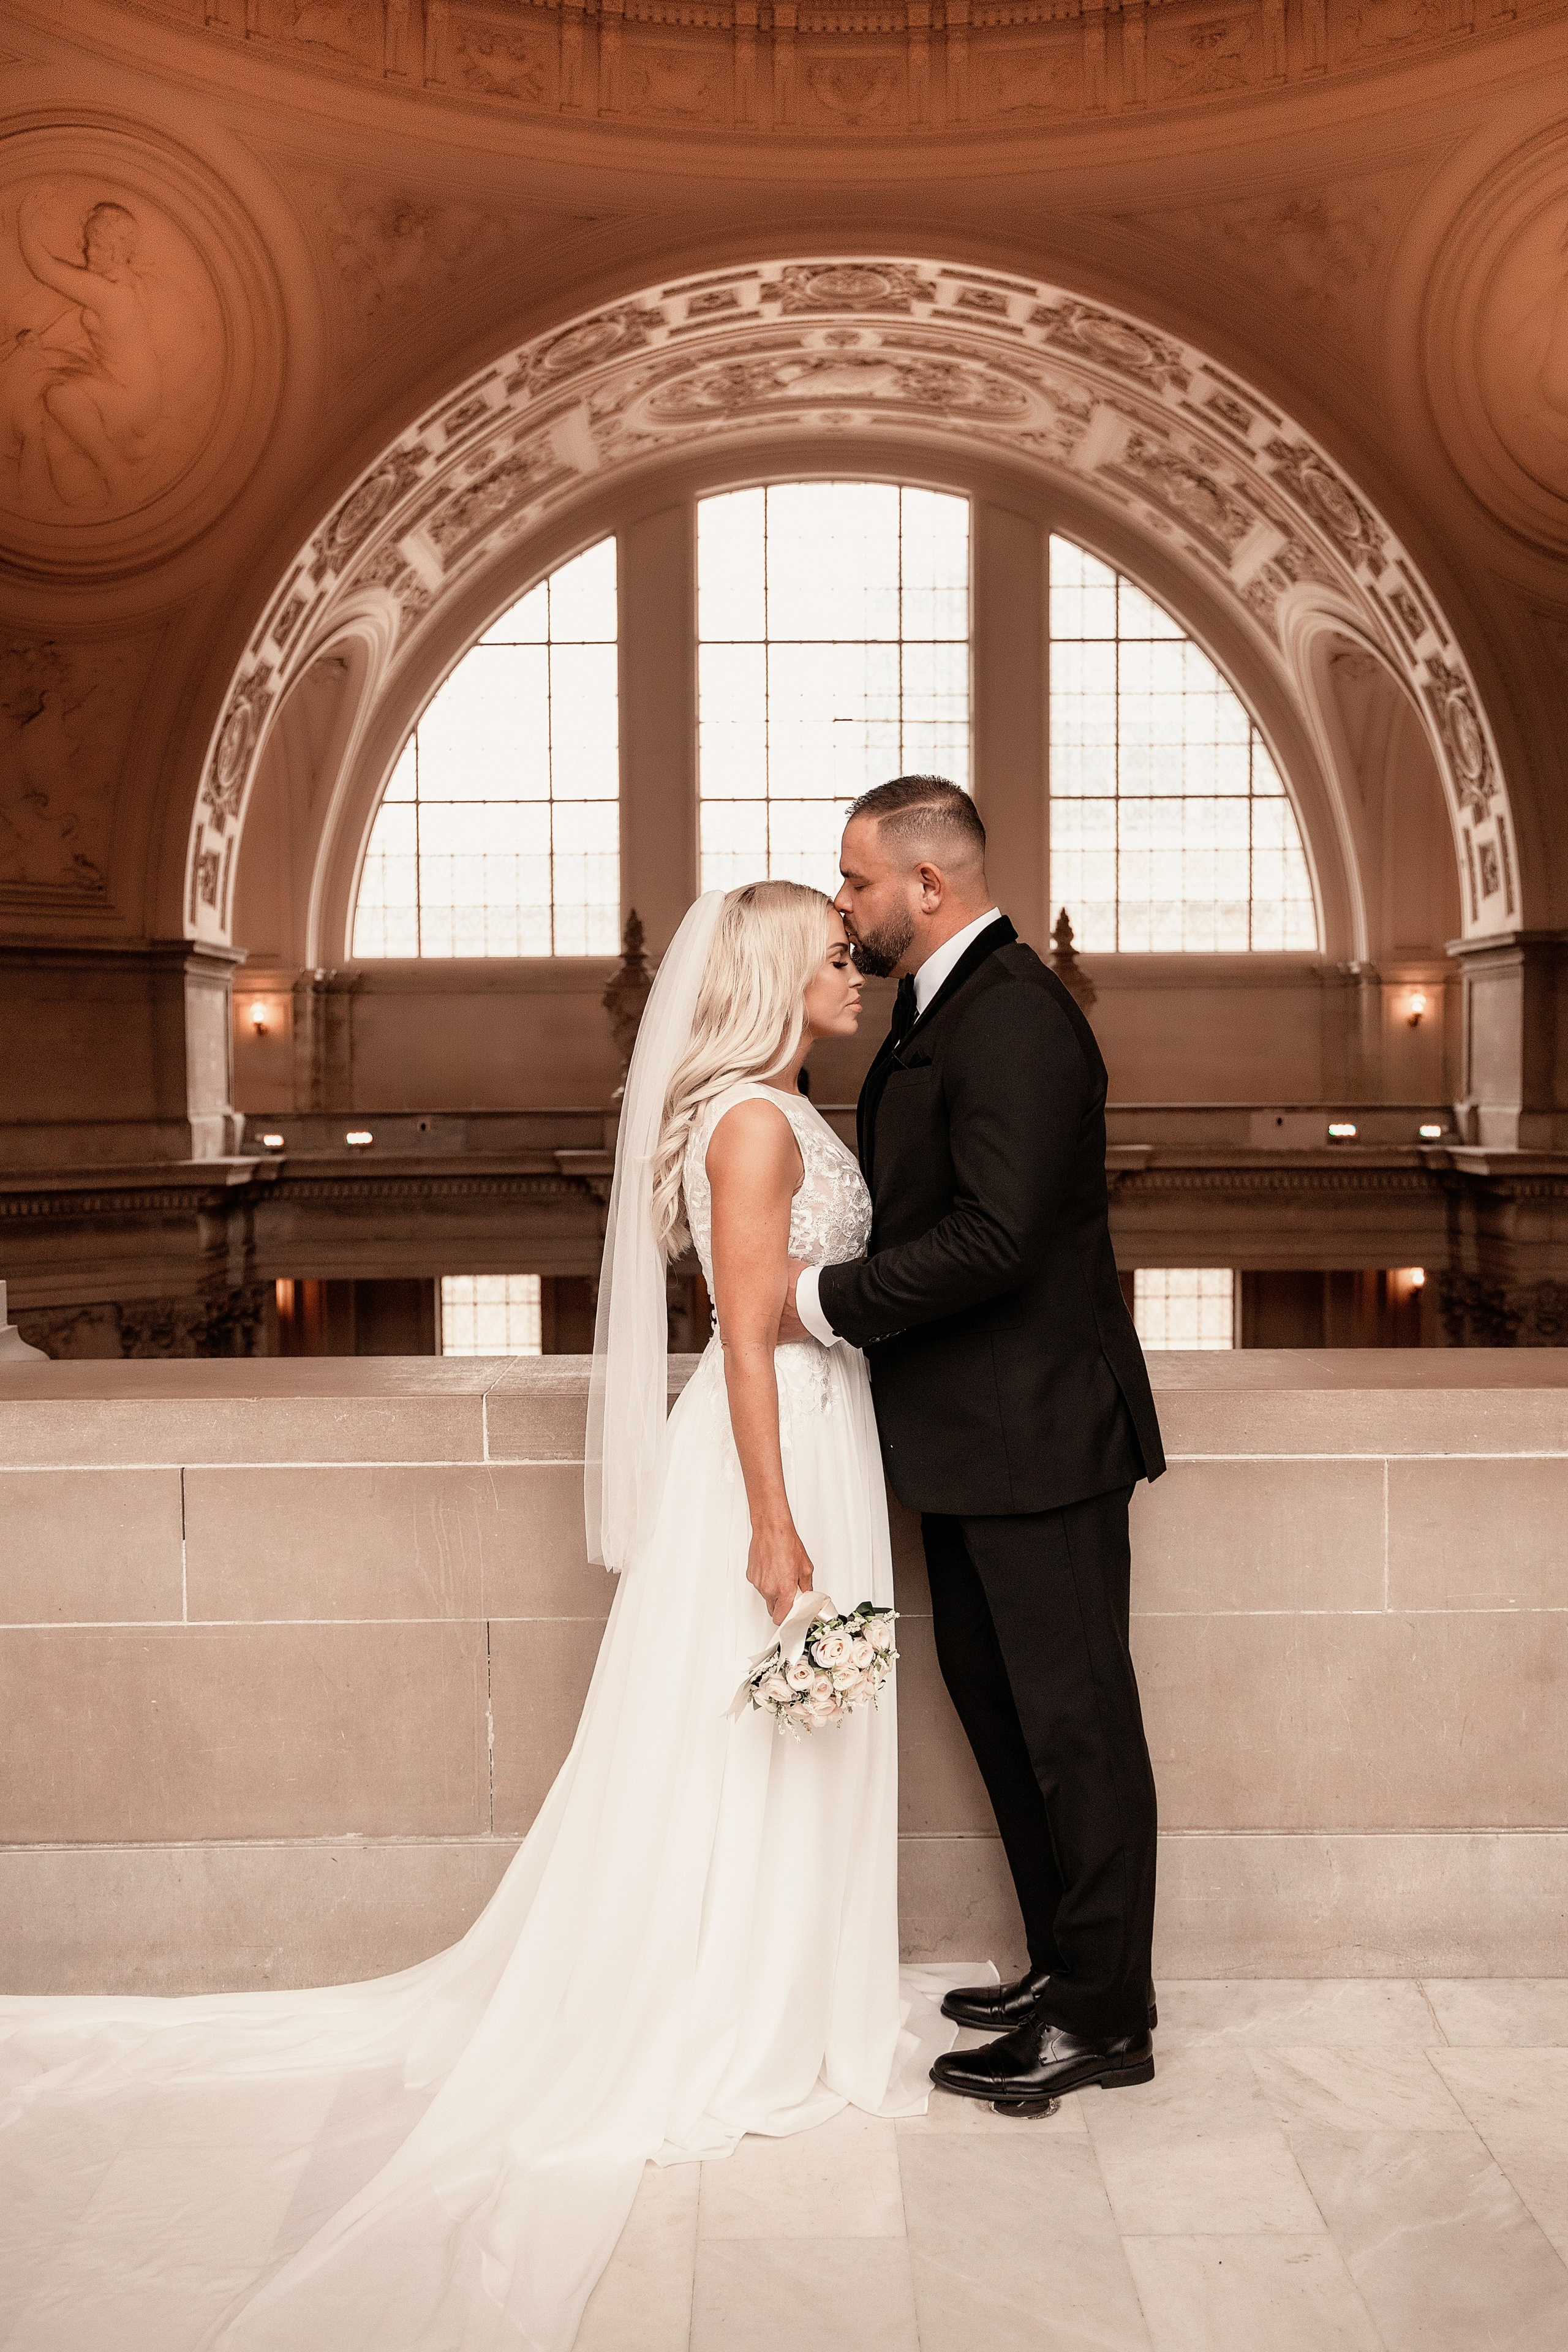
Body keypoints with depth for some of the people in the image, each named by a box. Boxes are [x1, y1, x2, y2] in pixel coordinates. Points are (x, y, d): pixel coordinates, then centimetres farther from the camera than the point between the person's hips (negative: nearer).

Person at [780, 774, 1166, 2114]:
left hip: (1038, 1434, -11)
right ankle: (1063, 1966, 33)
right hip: (977, 1437, 11)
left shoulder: (1011, 1017, -20)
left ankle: (1104, 2018, 15)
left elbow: (993, 1234, -27)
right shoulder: (946, 1008, 13)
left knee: (1074, 1720, 1)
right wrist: (824, 1282, 7)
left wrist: (826, 1300, -20)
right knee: (992, 1694, 19)